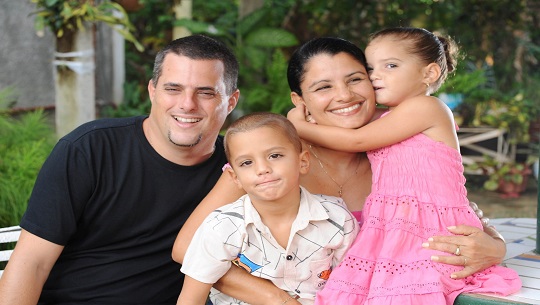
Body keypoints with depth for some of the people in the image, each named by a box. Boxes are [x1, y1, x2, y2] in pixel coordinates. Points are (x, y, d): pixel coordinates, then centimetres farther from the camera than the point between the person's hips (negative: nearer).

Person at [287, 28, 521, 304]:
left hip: (429, 236, -7)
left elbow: (356, 140, -5)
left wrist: (301, 127, 5)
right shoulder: (385, 121, 23)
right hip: (387, 234, 7)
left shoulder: (426, 107, -5)